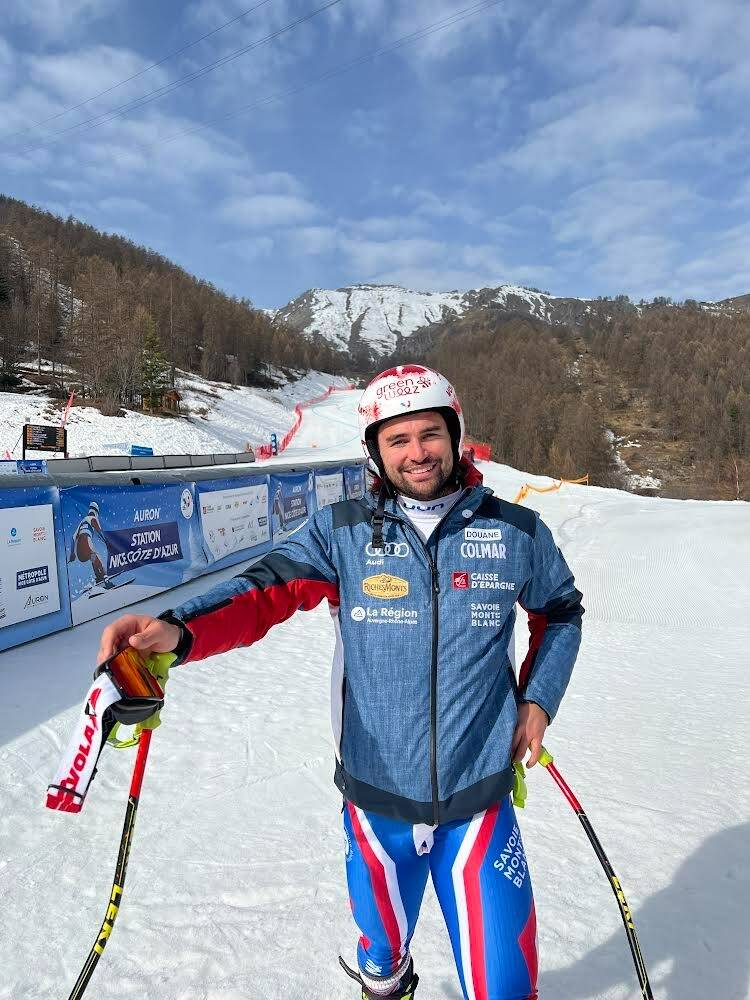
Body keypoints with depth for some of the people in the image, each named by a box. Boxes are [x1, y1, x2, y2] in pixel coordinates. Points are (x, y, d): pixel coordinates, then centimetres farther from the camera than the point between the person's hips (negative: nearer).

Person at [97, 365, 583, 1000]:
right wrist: (177, 630, -36)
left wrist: (538, 699, 0)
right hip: (376, 799, 1)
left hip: (478, 804, 0)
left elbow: (561, 612, 12)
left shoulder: (517, 532, -4)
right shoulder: (343, 532, -7)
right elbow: (267, 589, -18)